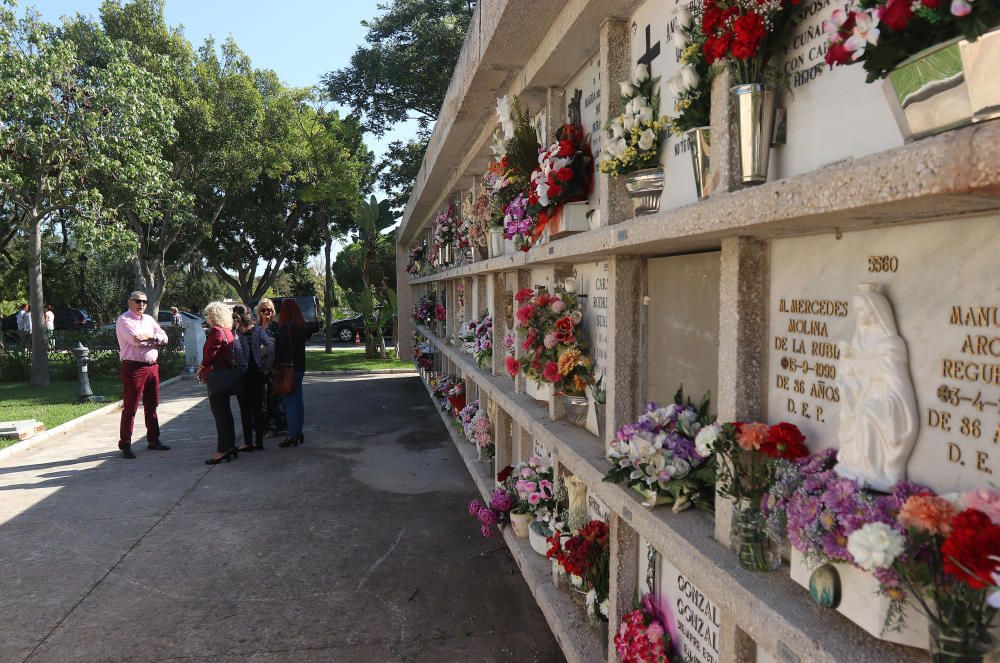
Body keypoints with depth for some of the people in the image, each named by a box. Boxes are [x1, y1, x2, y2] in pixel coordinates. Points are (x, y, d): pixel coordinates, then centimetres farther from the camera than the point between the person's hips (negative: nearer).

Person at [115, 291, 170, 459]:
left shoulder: (149, 319, 16)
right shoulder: (123, 320, -5)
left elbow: (164, 338, 7)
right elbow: (135, 338, -21)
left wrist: (146, 337, -10)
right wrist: (152, 335, -3)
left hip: (152, 367, 7)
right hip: (134, 368, -7)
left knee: (151, 406, 14)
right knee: (130, 408, -2)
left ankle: (153, 440, 25)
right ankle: (124, 445, 5)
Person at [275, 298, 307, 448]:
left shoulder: (285, 328, -17)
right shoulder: (301, 326, 8)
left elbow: (279, 348, -16)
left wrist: (275, 366, -7)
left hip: (288, 368, -8)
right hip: (300, 367, 8)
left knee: (290, 402, -5)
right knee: (298, 400, 15)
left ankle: (292, 436, -2)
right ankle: (299, 433, 23)